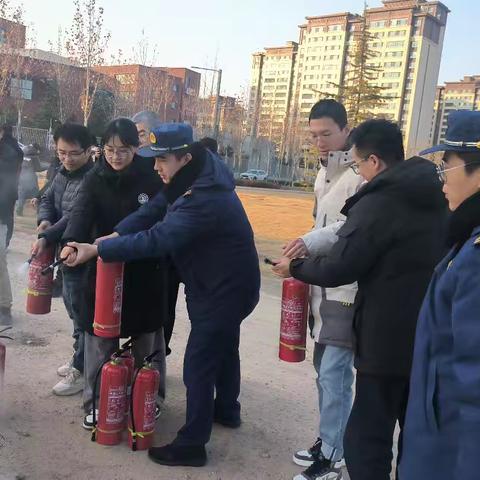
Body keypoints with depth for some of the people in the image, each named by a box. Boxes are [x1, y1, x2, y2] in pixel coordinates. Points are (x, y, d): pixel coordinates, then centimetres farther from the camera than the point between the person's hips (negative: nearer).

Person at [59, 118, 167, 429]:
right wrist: (72, 242, -34)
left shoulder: (152, 179, -5)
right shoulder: (96, 179, -1)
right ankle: (96, 402, 25)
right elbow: (82, 213, -15)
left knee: (145, 339, 11)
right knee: (100, 339, 6)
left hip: (144, 273, -1)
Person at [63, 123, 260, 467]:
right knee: (223, 347, 25)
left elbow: (156, 239, -35)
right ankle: (226, 409, 47)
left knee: (199, 363, -2)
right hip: (222, 284, 10)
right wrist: (111, 236, -15)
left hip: (226, 288, -10)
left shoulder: (204, 199, -32)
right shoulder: (193, 181, 0)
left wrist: (96, 250, -30)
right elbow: (151, 212, -2)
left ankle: (192, 444, 12)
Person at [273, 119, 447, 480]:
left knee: (367, 440, 1)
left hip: (388, 339, -8)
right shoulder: (435, 197, 6)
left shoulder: (377, 203, -18)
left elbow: (338, 270, -18)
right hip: (429, 335, 8)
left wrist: (295, 267, 1)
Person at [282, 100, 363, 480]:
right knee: (324, 365, 15)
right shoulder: (325, 173, 15)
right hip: (324, 284, 9)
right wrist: (307, 256, 16)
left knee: (334, 371, -5)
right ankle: (328, 441, 30)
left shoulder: (363, 173, -14)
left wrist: (313, 240, -37)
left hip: (349, 288, -9)